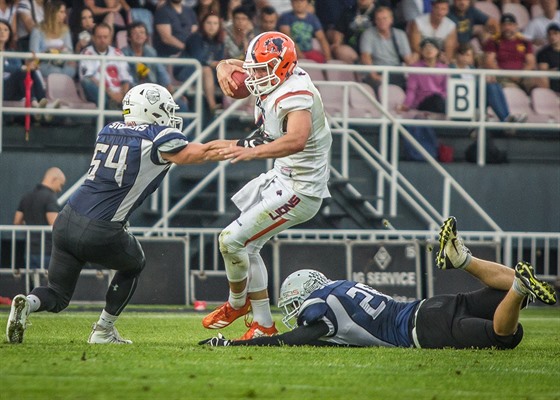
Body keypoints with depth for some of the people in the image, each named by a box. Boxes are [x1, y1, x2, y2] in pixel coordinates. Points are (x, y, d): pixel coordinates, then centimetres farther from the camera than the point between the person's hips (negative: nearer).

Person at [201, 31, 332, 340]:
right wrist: (225, 68, -7)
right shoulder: (273, 81, 2)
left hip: (299, 190, -11)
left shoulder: (294, 95, -27)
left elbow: (297, 140, -46)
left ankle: (237, 303, 19)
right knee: (248, 245, 18)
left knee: (231, 241, -9)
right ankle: (264, 325, 24)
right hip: (282, 177, 11)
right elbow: (233, 65, 17)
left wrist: (252, 151, -56)